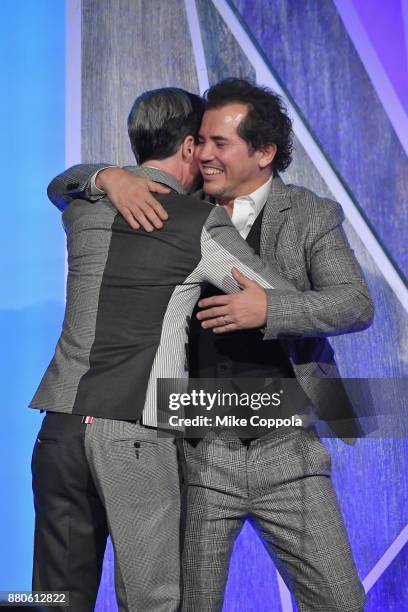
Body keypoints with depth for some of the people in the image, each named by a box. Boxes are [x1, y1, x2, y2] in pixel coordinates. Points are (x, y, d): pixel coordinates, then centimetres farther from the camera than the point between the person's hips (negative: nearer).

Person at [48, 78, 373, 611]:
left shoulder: (313, 217, 1)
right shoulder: (175, 208, 5)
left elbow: (357, 304, -10)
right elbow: (62, 190, 7)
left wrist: (269, 309, -27)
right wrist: (111, 178, -15)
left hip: (287, 453, -1)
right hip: (197, 452, 1)